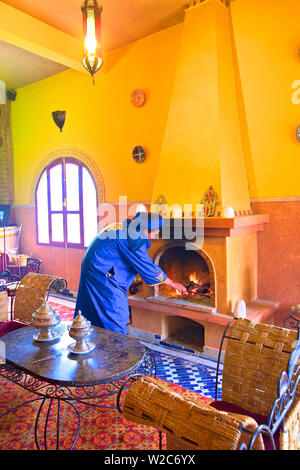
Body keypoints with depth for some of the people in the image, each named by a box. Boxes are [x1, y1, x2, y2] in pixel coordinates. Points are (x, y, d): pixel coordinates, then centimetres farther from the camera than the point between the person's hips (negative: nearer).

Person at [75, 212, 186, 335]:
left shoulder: (124, 227, 9)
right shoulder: (133, 237, -21)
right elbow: (147, 267, -16)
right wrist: (173, 284, -5)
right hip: (101, 275, -10)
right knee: (116, 316, -3)